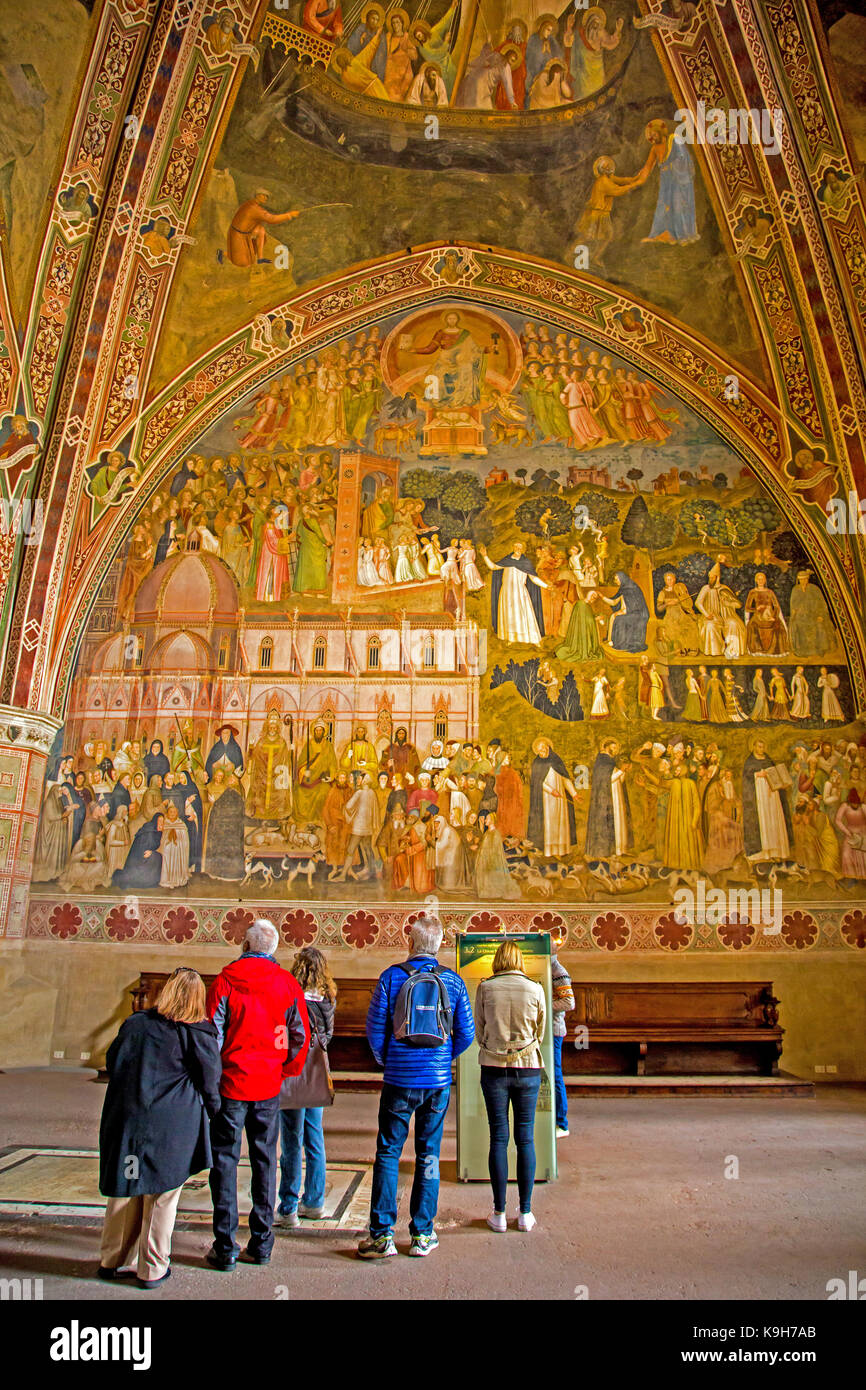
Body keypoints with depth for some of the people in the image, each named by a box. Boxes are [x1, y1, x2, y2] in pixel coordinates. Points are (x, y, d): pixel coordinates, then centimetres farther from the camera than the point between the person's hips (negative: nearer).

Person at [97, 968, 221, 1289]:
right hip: (171, 1127, -4)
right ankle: (152, 1269, 19)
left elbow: (111, 1063, 12)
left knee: (125, 1192, 18)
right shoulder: (199, 1034, -10)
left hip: (125, 1121, 4)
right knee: (161, 1196, 9)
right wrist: (213, 1110, 14)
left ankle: (111, 1261, 30)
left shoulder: (133, 1024, 2)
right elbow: (209, 1082, -5)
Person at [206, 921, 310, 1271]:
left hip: (231, 1084, -3)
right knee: (265, 1161, 13)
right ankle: (261, 1244, 20)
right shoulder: (288, 984, -2)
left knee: (224, 1161, 8)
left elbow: (212, 1034, -9)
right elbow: (301, 1036, 1)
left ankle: (225, 1248, 11)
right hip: (269, 1086, 3)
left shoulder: (225, 982, -11)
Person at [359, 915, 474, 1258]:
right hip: (438, 1080, 2)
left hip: (399, 1079, -2)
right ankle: (422, 1235, 18)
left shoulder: (392, 976, -8)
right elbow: (466, 1033, 2)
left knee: (388, 1153, 8)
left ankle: (382, 1235, 9)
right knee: (429, 1155, 11)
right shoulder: (453, 981, -2)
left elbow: (375, 1026, -5)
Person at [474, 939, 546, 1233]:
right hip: (528, 1067, 0)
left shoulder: (485, 988, -4)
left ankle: (499, 1214, 12)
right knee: (526, 1138, 8)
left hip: (494, 1068, 0)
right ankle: (525, 1213, 13)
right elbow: (540, 1032, 8)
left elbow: (479, 1030, 4)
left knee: (498, 1138, 5)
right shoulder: (535, 989, -3)